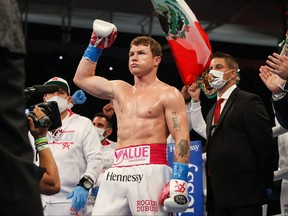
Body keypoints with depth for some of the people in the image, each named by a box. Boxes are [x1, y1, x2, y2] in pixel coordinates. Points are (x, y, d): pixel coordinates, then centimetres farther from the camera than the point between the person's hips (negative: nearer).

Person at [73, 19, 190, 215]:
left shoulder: (169, 94, 4)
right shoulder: (119, 89, 22)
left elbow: (182, 139, -5)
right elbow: (81, 78, 33)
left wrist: (179, 180, -16)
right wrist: (95, 46, 26)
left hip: (150, 172, -5)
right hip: (117, 173, 5)